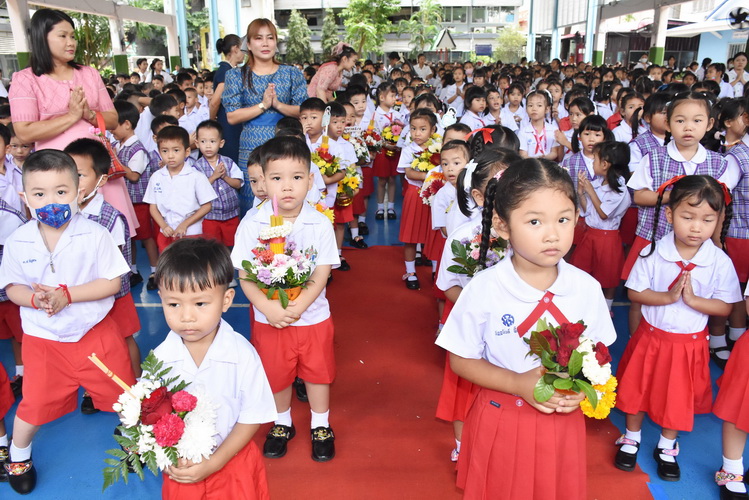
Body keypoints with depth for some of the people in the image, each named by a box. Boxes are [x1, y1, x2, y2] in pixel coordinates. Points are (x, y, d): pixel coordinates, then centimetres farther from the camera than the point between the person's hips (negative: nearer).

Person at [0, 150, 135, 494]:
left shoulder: (94, 234, -14)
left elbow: (112, 282, -14)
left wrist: (67, 294, -24)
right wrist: (34, 298, -23)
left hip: (95, 333, -1)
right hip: (43, 339, 1)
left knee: (124, 395, 10)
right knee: (35, 405, 14)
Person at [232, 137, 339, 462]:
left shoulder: (320, 224, -12)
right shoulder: (252, 224, -11)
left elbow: (321, 275, -13)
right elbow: (245, 276, -11)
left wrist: (297, 307, -25)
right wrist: (269, 308, -25)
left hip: (312, 315, 0)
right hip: (268, 318, 1)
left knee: (317, 372, 15)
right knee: (275, 374, 18)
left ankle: (321, 427, 40)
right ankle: (282, 424, 44)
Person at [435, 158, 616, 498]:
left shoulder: (586, 288, -9)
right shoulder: (484, 290, -18)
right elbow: (461, 360, -9)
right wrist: (518, 384, -21)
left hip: (562, 422, 2)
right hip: (500, 421, -2)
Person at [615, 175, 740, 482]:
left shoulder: (720, 261, -14)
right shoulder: (654, 252, -16)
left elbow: (725, 307, -8)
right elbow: (635, 292, -10)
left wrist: (693, 299, -25)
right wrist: (669, 297, -25)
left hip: (690, 343, 0)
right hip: (651, 336, 0)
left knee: (678, 397, 16)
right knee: (638, 388, 14)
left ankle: (667, 447, 41)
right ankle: (632, 438, 39)